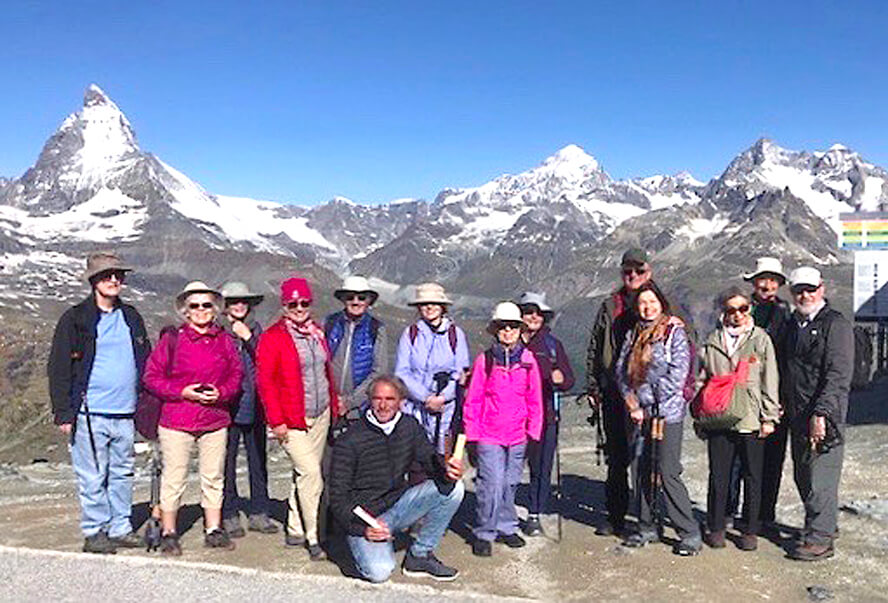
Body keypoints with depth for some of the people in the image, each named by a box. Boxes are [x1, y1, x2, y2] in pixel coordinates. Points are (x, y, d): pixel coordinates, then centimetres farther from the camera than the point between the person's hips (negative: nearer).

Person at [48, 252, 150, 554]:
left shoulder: (131, 317, 14)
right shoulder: (75, 318, -1)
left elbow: (146, 362, 20)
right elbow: (58, 368, -3)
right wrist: (63, 413, -9)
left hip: (126, 413, 5)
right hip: (89, 413, -4)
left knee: (123, 473, 10)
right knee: (92, 477, -1)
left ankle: (120, 528, 20)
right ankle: (94, 532, 11)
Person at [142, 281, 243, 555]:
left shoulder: (224, 340, 7)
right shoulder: (172, 339, -4)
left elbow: (236, 374, 11)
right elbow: (152, 376, -3)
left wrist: (220, 393, -8)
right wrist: (183, 392, -13)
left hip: (215, 420, 3)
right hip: (176, 421, -3)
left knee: (214, 477, 10)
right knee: (174, 478, 2)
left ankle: (214, 530, 22)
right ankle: (168, 534, 16)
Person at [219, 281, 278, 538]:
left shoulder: (255, 329, 11)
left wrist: (248, 337, -8)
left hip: (254, 407, 4)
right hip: (227, 407, -4)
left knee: (258, 460, 8)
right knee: (227, 462, 1)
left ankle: (259, 513, 19)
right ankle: (229, 516, 13)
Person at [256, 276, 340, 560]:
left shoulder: (317, 333, 11)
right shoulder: (273, 337, -8)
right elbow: (265, 380, -10)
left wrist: (334, 405, 13)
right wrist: (276, 420, -14)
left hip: (320, 415, 6)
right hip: (292, 419, -6)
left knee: (306, 473, 12)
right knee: (310, 472, -13)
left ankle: (295, 531, 25)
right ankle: (314, 538, -5)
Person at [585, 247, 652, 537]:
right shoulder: (610, 306, 11)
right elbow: (594, 348, 13)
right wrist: (593, 387, 8)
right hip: (614, 393, 3)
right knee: (617, 457, 9)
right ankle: (615, 516, 19)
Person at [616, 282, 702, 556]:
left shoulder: (675, 332, -4)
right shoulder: (634, 334, 14)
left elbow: (677, 374, -12)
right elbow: (621, 369, 11)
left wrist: (643, 398, -11)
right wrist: (631, 400, -4)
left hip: (666, 412, -6)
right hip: (639, 413, 6)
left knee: (668, 473, -8)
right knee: (642, 471, 10)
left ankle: (690, 533, 2)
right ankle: (647, 528, 22)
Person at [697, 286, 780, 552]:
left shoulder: (761, 339, 3)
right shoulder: (712, 341, 9)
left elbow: (770, 381, 2)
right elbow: (701, 379, 13)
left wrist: (769, 417, -2)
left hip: (751, 420, -1)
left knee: (752, 477, 6)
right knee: (718, 476, 5)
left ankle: (750, 530, 19)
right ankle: (716, 527, 19)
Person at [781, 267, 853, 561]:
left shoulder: (836, 324, -9)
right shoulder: (793, 324, 15)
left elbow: (838, 376, -16)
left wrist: (820, 415, -22)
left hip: (823, 417, -8)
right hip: (797, 416, 8)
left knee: (820, 479, -3)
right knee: (803, 478, 15)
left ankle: (820, 539, 6)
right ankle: (824, 525, 31)